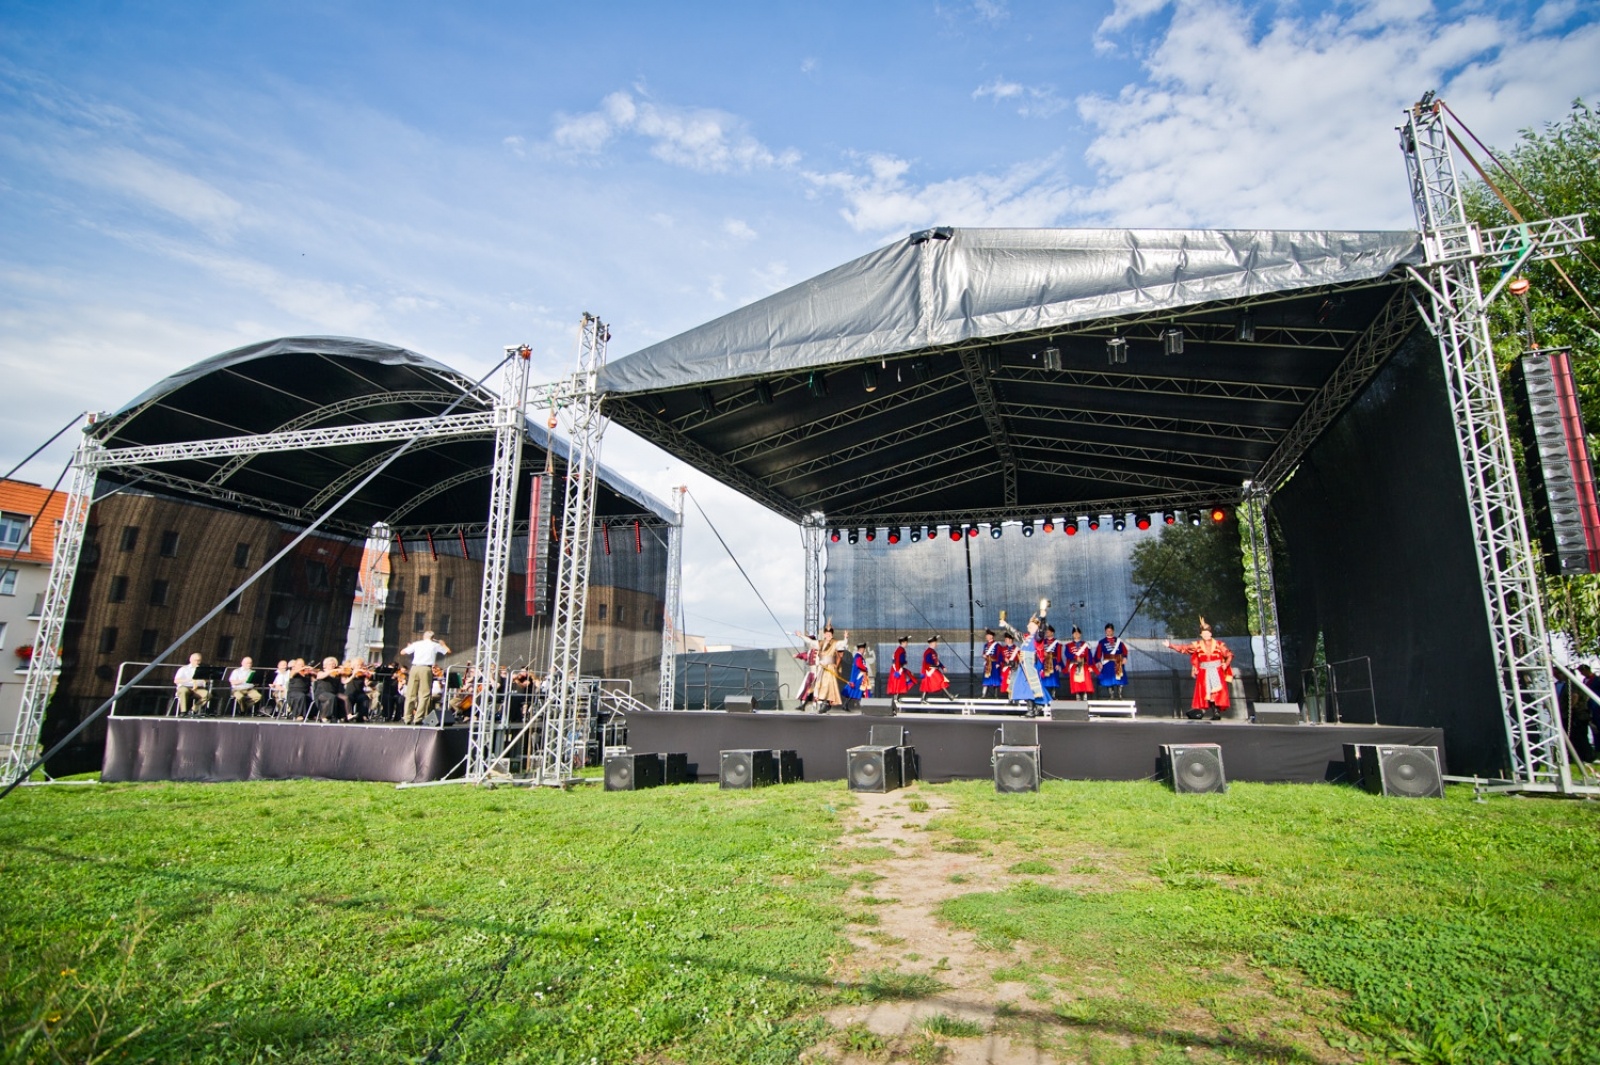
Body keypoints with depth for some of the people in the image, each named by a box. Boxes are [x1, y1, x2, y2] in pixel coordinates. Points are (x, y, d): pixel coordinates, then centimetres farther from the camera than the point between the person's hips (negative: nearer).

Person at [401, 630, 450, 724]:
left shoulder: (417, 643, 14)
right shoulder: (435, 645, 12)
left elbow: (402, 652, 17)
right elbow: (448, 651, 23)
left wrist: (409, 646, 36)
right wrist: (442, 644, 39)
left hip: (414, 668, 2)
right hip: (426, 669, -2)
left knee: (410, 694, 9)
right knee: (424, 695, -1)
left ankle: (408, 718, 10)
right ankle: (418, 719, -8)